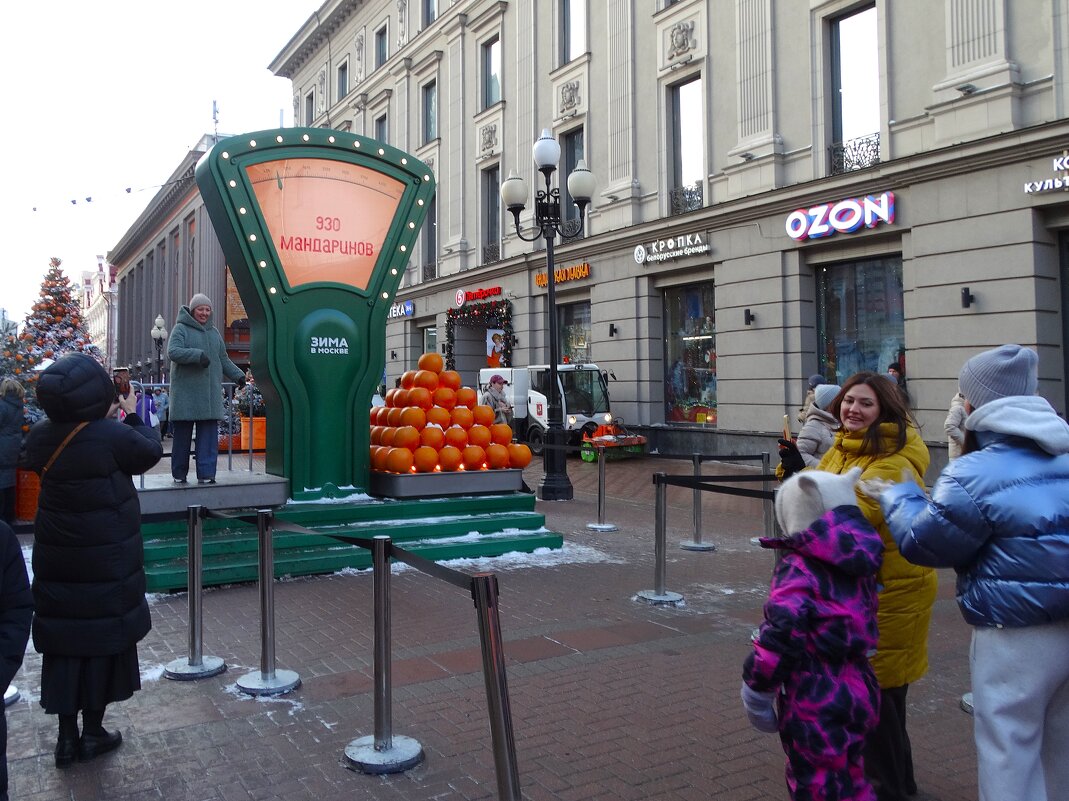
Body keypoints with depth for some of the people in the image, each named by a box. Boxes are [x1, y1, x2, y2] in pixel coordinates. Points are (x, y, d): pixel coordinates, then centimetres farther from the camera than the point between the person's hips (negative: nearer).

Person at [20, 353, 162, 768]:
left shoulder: (40, 435, -4)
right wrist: (133, 415, 8)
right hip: (107, 559, -5)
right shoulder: (112, 435, -22)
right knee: (104, 636, 10)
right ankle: (93, 732, 21)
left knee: (63, 638, 13)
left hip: (57, 559, 5)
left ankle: (66, 734, 22)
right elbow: (151, 451, -6)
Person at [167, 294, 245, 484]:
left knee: (209, 436, -1)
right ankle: (179, 474, 13)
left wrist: (238, 375, 12)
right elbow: (172, 352, -13)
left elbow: (223, 359, 23)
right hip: (185, 393, -5)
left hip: (210, 394, 5)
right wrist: (197, 355, -23)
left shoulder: (214, 332, 18)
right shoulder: (181, 329, 0)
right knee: (182, 436, 2)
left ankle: (206, 474, 0)